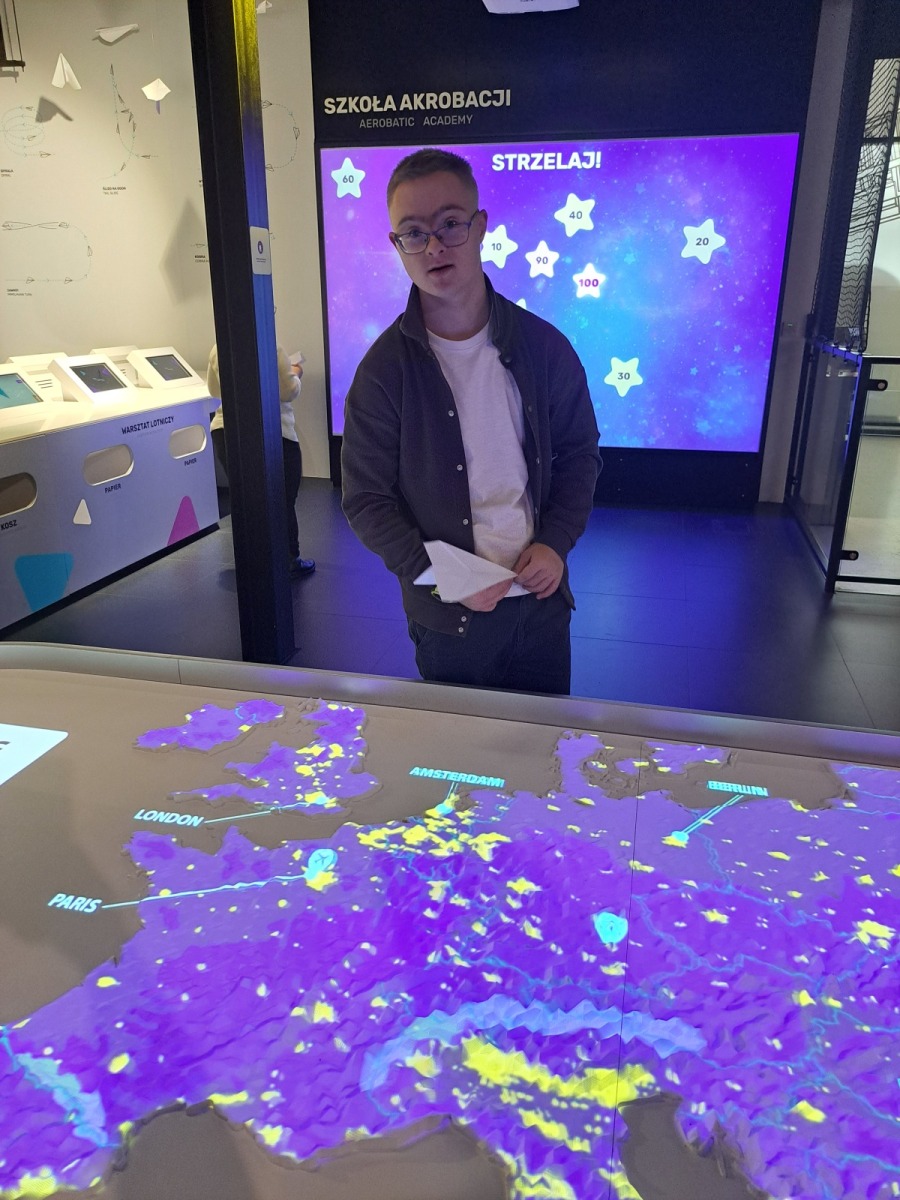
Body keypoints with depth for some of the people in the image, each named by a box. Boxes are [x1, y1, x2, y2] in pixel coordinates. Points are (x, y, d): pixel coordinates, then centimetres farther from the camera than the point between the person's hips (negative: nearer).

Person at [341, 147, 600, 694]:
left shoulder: (544, 346, -4)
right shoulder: (384, 369, -10)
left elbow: (579, 452, 7)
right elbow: (367, 499, -7)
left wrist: (556, 543, -7)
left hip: (541, 595, 2)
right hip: (448, 615, -2)